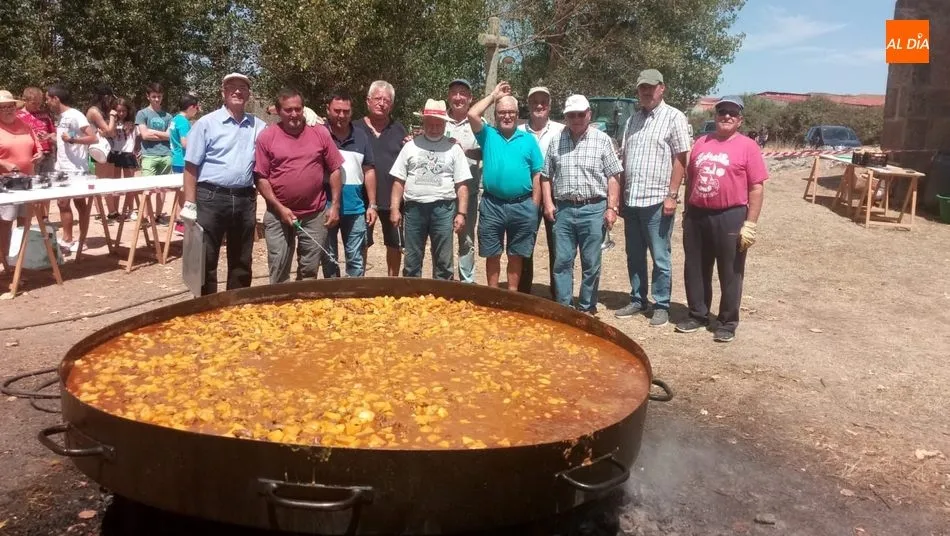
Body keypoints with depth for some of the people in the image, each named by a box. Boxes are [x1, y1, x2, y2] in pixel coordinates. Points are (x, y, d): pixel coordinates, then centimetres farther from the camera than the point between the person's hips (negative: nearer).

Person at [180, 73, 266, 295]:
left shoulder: (259, 127, 9)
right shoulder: (206, 123, -2)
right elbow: (191, 166, -4)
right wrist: (190, 204, -10)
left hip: (245, 199, 4)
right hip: (211, 198, -3)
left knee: (241, 261, 13)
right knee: (206, 259, 3)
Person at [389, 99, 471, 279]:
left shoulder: (453, 148, 5)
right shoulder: (411, 146, 8)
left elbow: (462, 185, 2)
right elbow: (399, 181, 7)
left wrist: (461, 213, -5)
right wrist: (394, 209, 0)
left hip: (443, 209, -1)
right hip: (414, 208, 1)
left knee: (443, 261, 5)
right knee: (412, 259, 8)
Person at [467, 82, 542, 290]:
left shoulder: (528, 139, 8)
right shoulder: (488, 135, 6)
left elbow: (537, 175, 6)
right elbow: (472, 115, -12)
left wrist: (534, 206, 0)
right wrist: (493, 95, 0)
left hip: (522, 206, 0)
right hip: (492, 205, 0)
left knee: (516, 255, 10)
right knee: (492, 255, 8)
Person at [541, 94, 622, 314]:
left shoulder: (602, 140, 2)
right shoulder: (556, 142, 10)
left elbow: (613, 177, 0)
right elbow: (546, 176, 13)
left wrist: (612, 207, -6)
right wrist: (548, 203, 2)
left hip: (593, 209, -2)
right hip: (563, 209, 2)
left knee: (591, 263, 5)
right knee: (562, 261, 5)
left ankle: (587, 308, 17)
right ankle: (563, 306, 15)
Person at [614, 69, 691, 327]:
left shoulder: (674, 117, -3)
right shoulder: (633, 119, 14)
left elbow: (680, 159, -7)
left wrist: (671, 195, -14)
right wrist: (620, 195, 10)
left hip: (657, 200, -6)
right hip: (631, 200, 6)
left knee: (660, 257, 2)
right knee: (634, 256, 13)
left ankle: (661, 306, 12)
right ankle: (637, 300, 25)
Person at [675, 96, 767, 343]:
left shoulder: (748, 146, -4)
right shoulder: (701, 143, 11)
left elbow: (757, 188, -7)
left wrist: (750, 224, -12)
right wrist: (687, 212, 13)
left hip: (730, 217, -5)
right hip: (697, 216, 5)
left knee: (729, 273, 5)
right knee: (695, 270, 12)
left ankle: (728, 322, 16)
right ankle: (697, 315, 26)